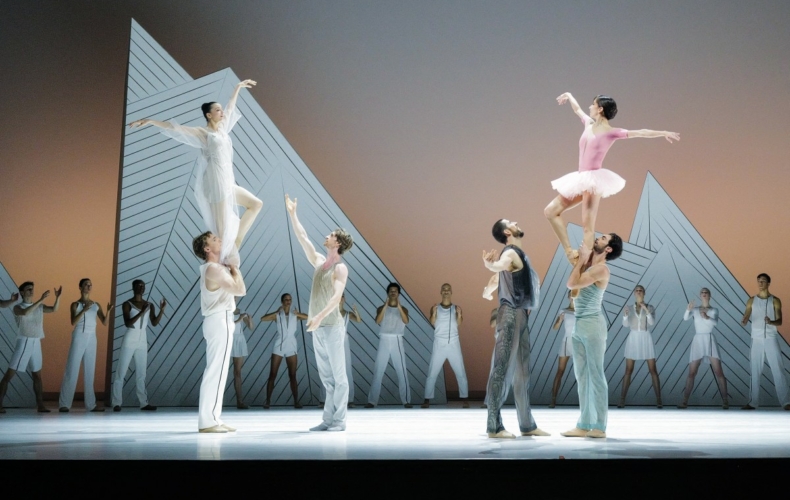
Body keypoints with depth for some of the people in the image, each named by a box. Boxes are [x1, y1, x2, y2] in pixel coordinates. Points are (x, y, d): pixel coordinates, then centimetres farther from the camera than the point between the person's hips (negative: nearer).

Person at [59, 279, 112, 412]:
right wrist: (84, 310, -24)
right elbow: (73, 322, -14)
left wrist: (108, 311, -12)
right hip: (79, 338, -4)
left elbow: (104, 322, 6)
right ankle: (64, 404, -2)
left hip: (91, 339, 4)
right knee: (72, 371, -6)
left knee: (89, 372, 6)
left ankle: (91, 404, 8)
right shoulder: (75, 304, -1)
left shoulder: (96, 305, 11)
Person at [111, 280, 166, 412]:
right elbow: (127, 324, -17)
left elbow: (154, 323, -2)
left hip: (143, 342, 5)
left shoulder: (150, 305, 7)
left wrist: (162, 310, -16)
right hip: (129, 341, -4)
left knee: (141, 374, 6)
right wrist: (142, 312, -25)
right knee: (121, 373, -3)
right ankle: (117, 403, 2)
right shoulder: (127, 304, -6)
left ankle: (143, 403, 7)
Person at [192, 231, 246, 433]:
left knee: (215, 371, 10)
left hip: (218, 321, 11)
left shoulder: (215, 268, 16)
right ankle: (207, 421, -10)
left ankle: (211, 419, 13)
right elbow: (241, 290, -16)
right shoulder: (213, 269, -15)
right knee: (216, 371, -10)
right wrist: (234, 269, -2)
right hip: (220, 321, -11)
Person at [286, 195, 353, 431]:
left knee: (338, 376, -4)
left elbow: (337, 297, -22)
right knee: (326, 377, 8)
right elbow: (302, 238, 17)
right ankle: (328, 420, 11)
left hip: (332, 326, -8)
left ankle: (339, 421, -2)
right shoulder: (319, 261, 12)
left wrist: (320, 316, -34)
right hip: (318, 328, 8)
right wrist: (292, 214, 17)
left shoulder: (340, 268, -9)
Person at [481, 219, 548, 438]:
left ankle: (527, 425, 20)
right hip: (511, 315, -10)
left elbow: (496, 280, 29)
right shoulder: (511, 253, -11)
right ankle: (494, 426, -7)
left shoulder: (517, 254, 20)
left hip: (520, 316, 10)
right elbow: (498, 265, -35)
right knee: (502, 370, -9)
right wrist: (489, 263, -55)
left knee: (522, 373, 13)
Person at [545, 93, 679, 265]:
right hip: (580, 179, 8)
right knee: (551, 211, 5)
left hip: (593, 179, -8)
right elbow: (577, 109, 33)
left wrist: (663, 133, -21)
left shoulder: (611, 132, -6)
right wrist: (569, 96, 49)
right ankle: (569, 252, 6)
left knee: (588, 227, -11)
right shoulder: (589, 124, 14)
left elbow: (640, 132, -11)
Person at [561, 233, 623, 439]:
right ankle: (584, 425, 13)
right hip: (578, 324, 9)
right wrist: (581, 258, 14)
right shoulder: (589, 263, 12)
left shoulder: (601, 268, -12)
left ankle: (599, 427, -1)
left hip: (592, 324, -9)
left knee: (595, 376, -5)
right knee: (582, 376, 9)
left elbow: (572, 283, -18)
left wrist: (581, 259, -7)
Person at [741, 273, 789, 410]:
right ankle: (753, 402, 6)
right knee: (755, 371, 3)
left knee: (778, 370, -6)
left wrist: (770, 322, -25)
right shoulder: (751, 301, 7)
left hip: (771, 339, -2)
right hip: (757, 340, 2)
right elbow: (746, 317, -1)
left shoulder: (775, 301, 2)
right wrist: (743, 321, -26)